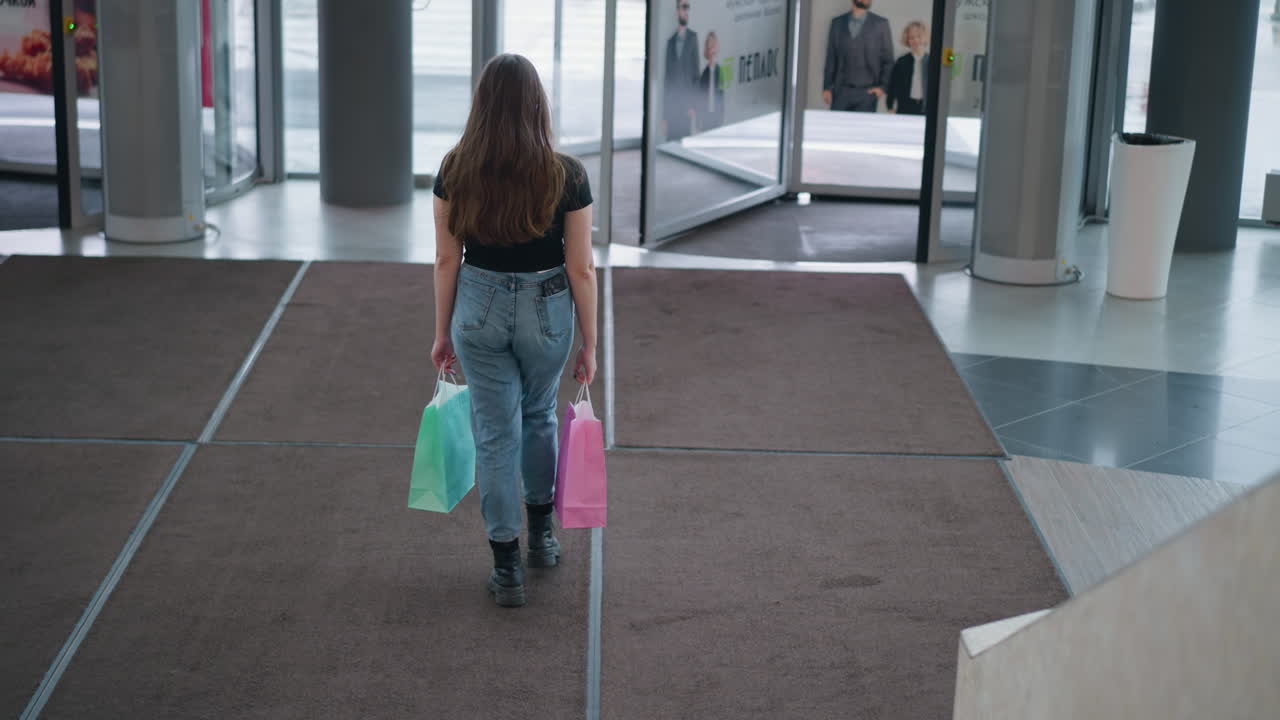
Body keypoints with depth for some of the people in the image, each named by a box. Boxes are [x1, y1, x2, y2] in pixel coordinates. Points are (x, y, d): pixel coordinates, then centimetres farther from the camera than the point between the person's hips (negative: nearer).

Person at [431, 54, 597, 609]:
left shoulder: (455, 173, -10)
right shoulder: (566, 176, -14)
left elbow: (447, 261, -3)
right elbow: (581, 269, -9)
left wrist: (442, 333, 9)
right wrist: (589, 344, 1)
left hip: (479, 308, 0)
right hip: (547, 311, 0)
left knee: (495, 433, 9)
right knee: (539, 416, 25)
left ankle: (507, 568, 11)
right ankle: (542, 533, 38)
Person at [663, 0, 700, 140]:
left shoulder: (693, 37, 3)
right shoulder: (670, 41, 12)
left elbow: (696, 72, -1)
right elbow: (666, 77, 12)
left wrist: (693, 104, -10)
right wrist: (664, 115, 7)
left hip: (686, 104, -3)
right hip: (671, 104, 3)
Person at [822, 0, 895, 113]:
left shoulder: (881, 24, 5)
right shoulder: (837, 22, 10)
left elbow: (888, 60, 6)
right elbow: (831, 58, 11)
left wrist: (882, 86, -5)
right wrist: (827, 87, 5)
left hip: (867, 91, -1)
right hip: (841, 90, 1)